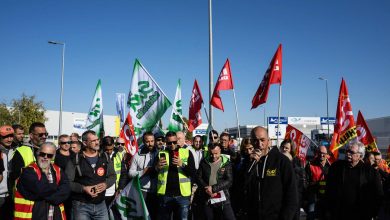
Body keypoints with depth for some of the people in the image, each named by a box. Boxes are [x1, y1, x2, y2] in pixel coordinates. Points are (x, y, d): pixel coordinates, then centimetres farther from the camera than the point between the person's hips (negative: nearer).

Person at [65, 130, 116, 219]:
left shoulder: (105, 157, 5)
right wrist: (83, 188, -21)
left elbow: (112, 176, 11)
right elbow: (67, 182, -7)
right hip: (81, 205, -3)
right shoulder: (75, 160, -5)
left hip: (101, 204, 3)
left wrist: (106, 184, -10)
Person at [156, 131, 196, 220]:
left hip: (182, 194, -1)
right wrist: (157, 167, -18)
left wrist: (182, 165, -18)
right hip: (165, 194, 1)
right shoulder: (161, 154, 8)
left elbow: (193, 173, -2)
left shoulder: (187, 152, 4)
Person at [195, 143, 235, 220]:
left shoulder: (226, 163, -1)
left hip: (222, 198, -2)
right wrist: (207, 189, -12)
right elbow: (198, 177, 4)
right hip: (207, 199, 2)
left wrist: (213, 188, -17)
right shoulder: (204, 162, 6)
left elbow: (229, 181, -8)